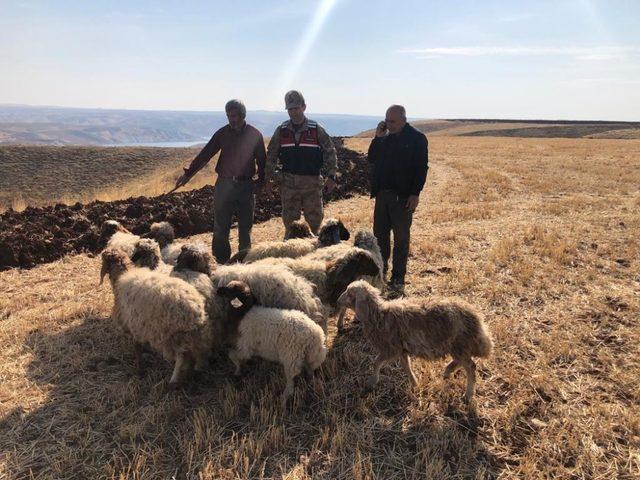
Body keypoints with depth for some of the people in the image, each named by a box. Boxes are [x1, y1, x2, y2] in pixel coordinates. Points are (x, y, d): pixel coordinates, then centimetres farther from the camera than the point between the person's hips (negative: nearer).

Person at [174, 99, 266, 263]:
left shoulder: (255, 135, 1)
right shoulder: (222, 133, 3)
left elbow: (261, 161, 7)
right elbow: (204, 155, 5)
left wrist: (260, 182, -5)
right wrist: (188, 173, 0)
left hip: (246, 186, 0)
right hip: (224, 184, 1)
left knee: (245, 226, 7)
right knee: (220, 226, 0)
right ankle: (220, 261, 10)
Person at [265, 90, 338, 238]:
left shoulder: (316, 130, -1)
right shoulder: (281, 131, 5)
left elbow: (330, 152, 1)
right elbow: (271, 155, 9)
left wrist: (331, 176, -6)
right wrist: (268, 180, 5)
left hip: (312, 183, -1)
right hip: (288, 183, 1)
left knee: (315, 218, 5)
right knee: (290, 221, 8)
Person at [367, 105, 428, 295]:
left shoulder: (417, 138, -6)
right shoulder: (385, 137, 10)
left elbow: (422, 168, -9)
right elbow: (372, 159, 9)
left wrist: (415, 193, -15)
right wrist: (378, 138, -3)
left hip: (403, 196, -5)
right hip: (383, 193, 5)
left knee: (401, 239, 4)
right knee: (379, 235, 10)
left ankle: (398, 279, 13)